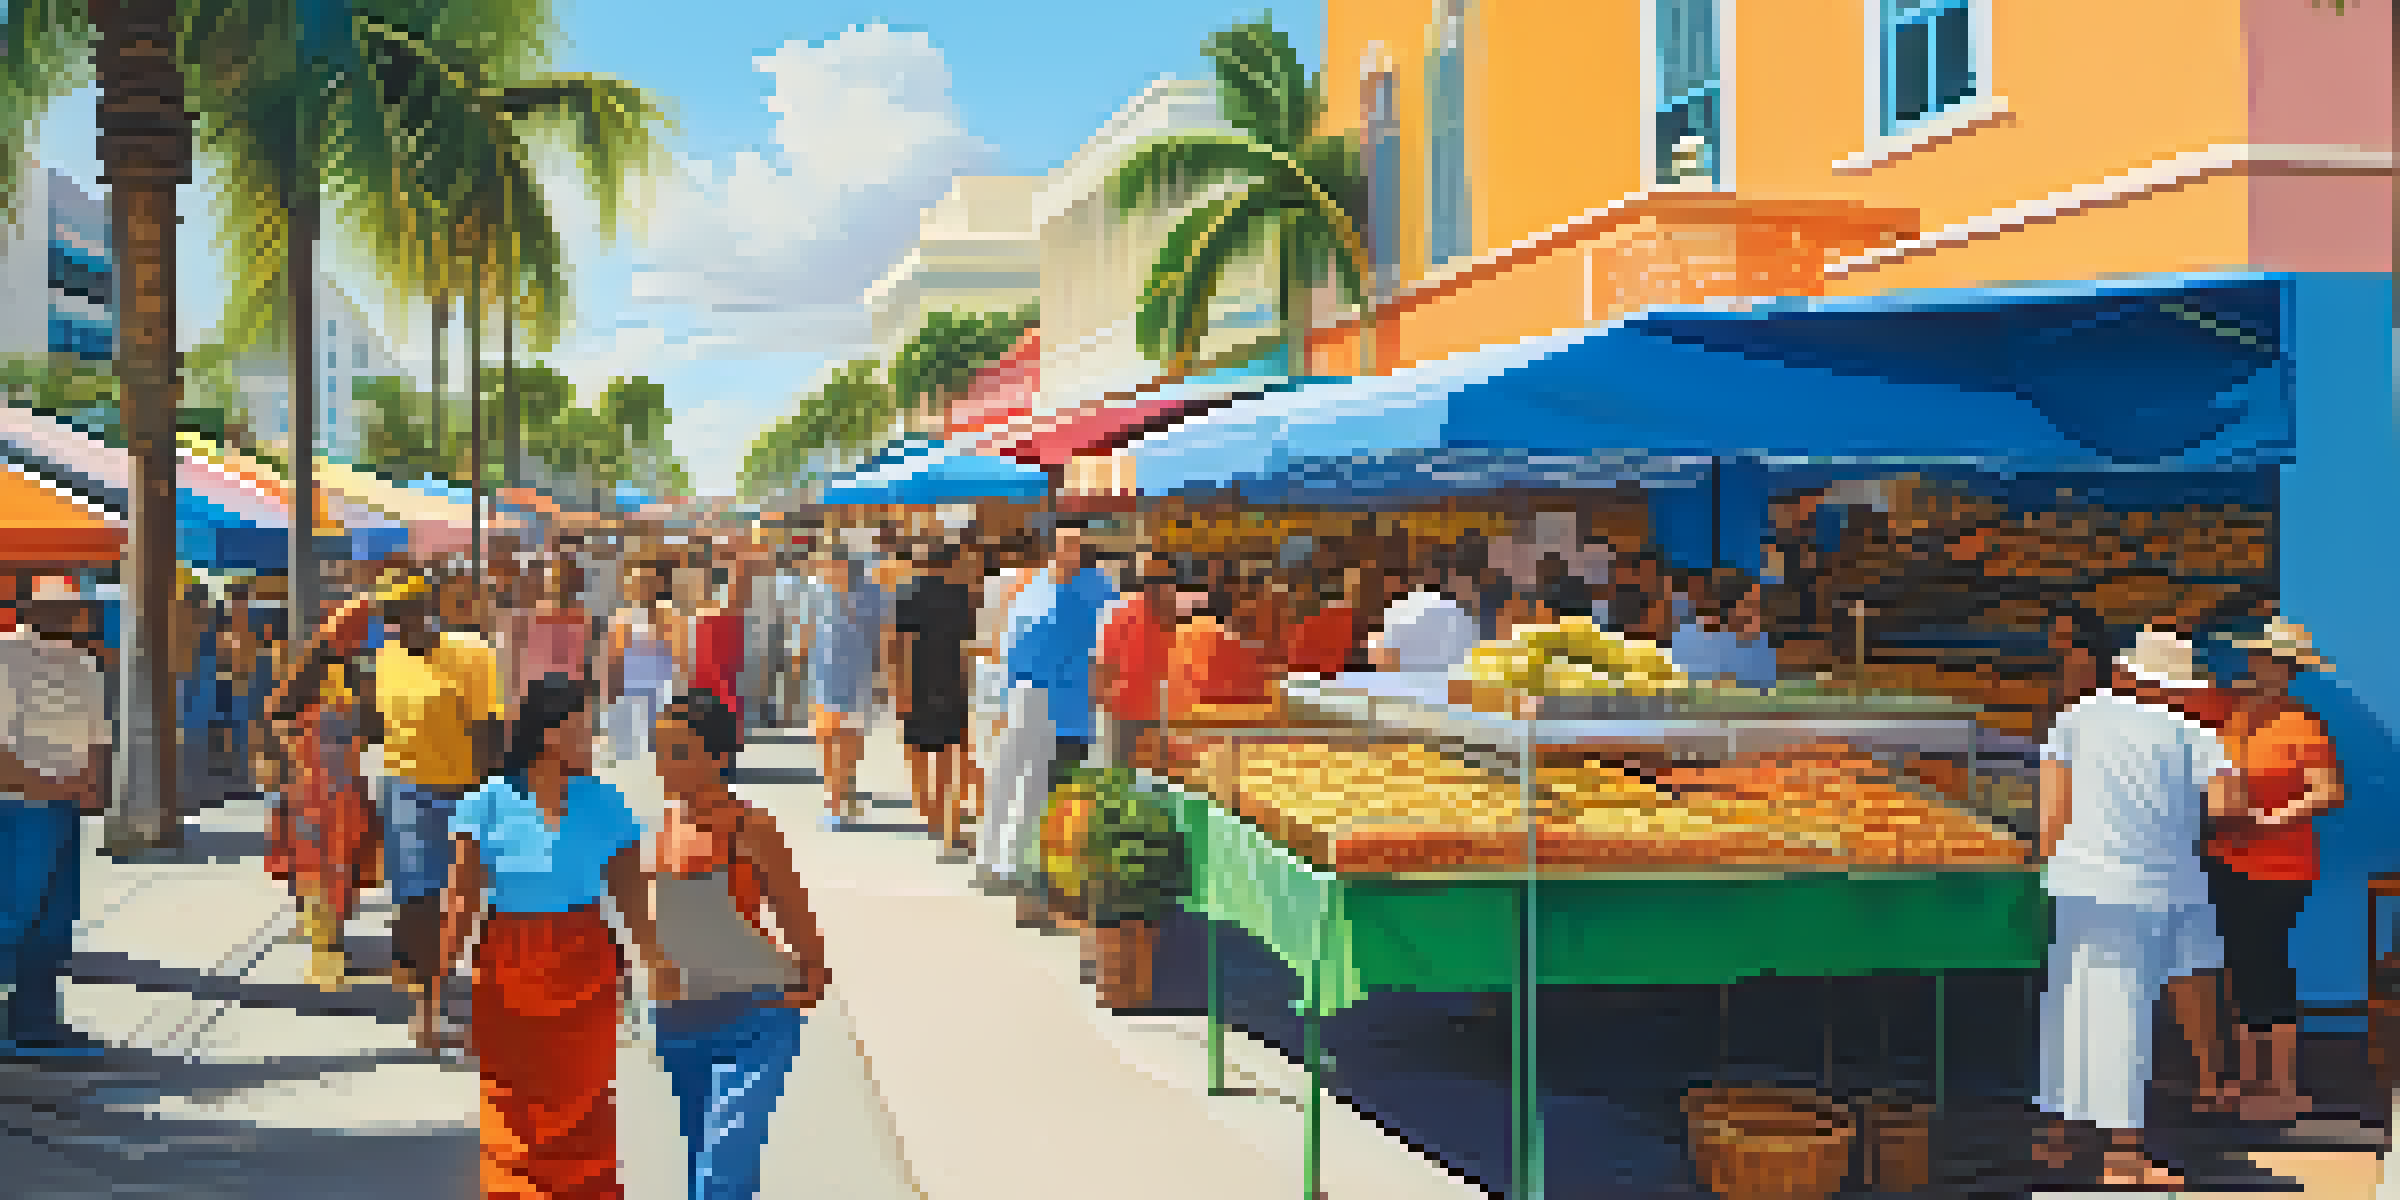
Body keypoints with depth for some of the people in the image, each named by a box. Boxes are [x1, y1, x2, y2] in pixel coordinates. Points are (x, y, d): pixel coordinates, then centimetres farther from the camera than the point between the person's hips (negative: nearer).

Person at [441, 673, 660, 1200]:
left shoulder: (604, 805, -1)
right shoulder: (488, 805, -6)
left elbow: (632, 900, 3)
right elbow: (460, 903, -4)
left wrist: (658, 967, 2)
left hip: (585, 975, 1)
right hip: (509, 977, -1)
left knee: (583, 1120, 3)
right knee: (512, 1125, 6)